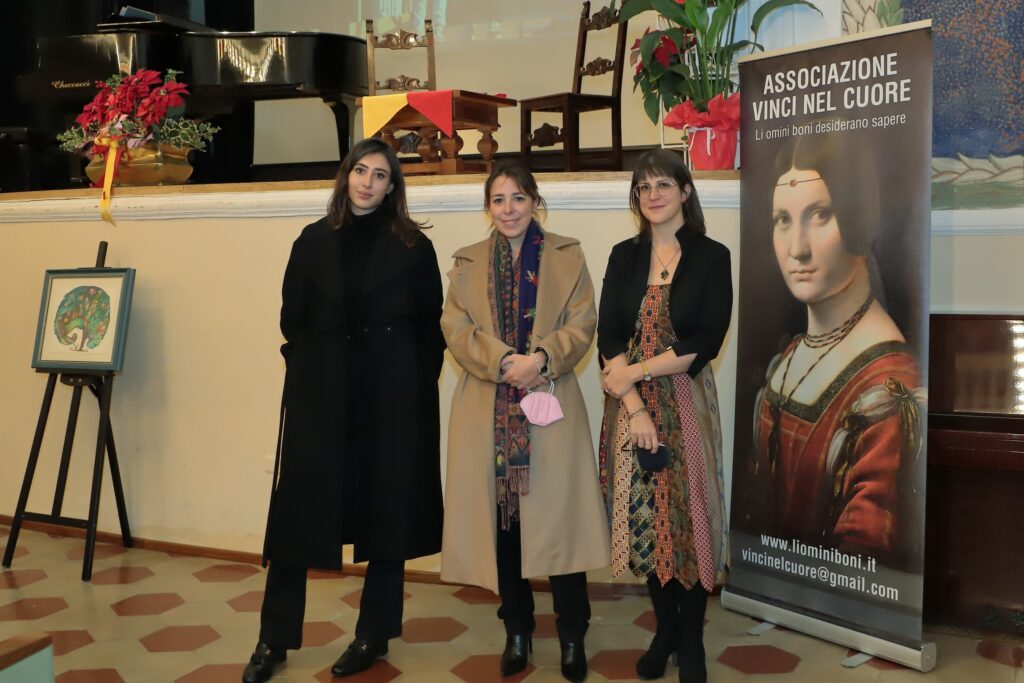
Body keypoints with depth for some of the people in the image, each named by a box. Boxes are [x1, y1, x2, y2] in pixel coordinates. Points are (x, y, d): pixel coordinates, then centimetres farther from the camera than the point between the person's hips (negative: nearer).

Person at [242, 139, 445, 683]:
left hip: (392, 397, -1)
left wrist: (415, 382, -2)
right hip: (322, 395, 2)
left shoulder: (413, 247, 2)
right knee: (297, 511, 1)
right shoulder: (313, 242, 7)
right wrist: (309, 372, 4)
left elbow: (432, 327, 3)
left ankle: (374, 636, 19)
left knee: (387, 511, 5)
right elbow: (292, 319, 10)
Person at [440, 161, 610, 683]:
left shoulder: (567, 255, 7)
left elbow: (582, 325, 0)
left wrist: (543, 357, -18)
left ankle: (572, 635, 11)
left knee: (557, 517, -3)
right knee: (500, 519, 5)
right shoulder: (467, 262, 12)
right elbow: (456, 329, 0)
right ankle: (517, 630, 20)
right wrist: (505, 361, -16)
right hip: (488, 409, 2)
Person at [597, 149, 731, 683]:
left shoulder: (711, 256, -2)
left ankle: (692, 639, 17)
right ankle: (665, 628, 24)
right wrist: (635, 409, -13)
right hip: (631, 405, 3)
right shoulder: (624, 256, 7)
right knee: (644, 515, 7)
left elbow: (705, 343, -10)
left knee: (687, 513, 2)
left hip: (685, 402, -3)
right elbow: (608, 337, -1)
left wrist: (634, 372, -13)